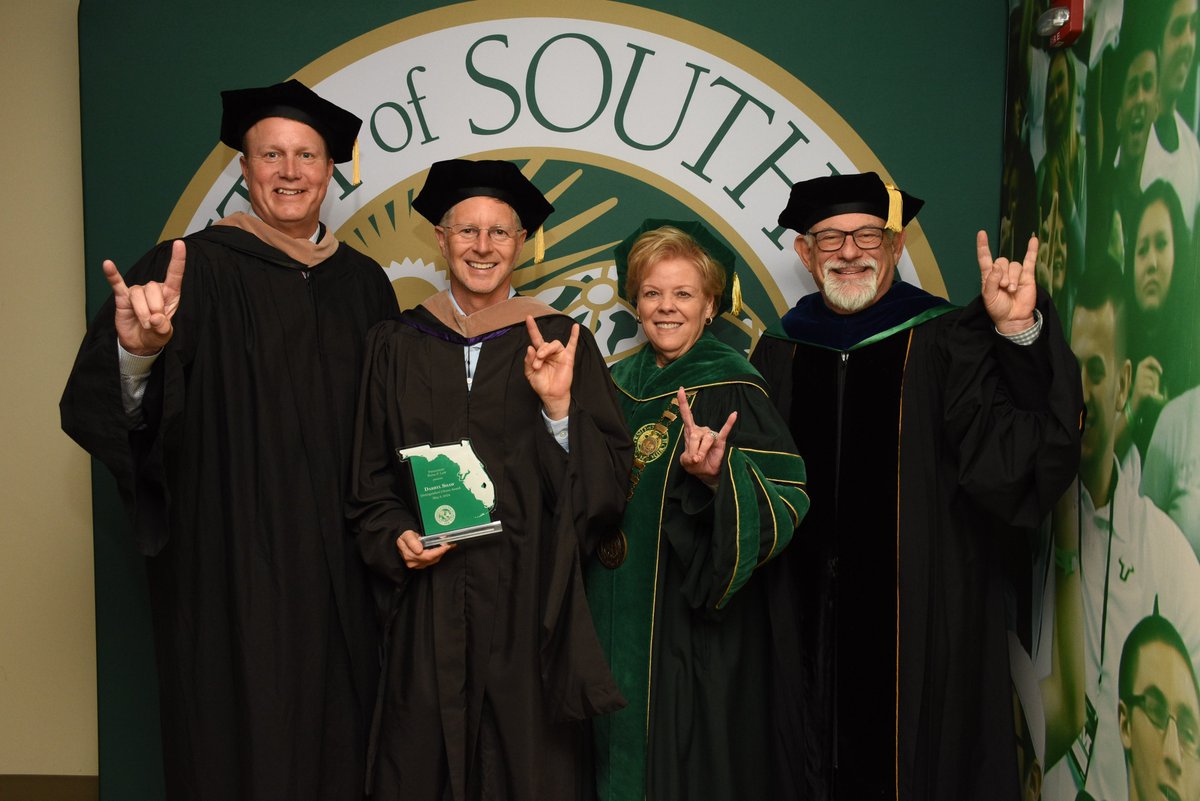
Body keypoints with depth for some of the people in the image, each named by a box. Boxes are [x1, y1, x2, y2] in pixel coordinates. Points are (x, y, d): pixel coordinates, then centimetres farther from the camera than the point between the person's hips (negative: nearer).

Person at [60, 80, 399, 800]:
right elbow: (100, 409, -15)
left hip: (341, 572, 4)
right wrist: (139, 353, -36)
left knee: (339, 742, 12)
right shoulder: (196, 269, -5)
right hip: (235, 570, -4)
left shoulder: (363, 282, 8)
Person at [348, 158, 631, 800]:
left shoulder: (557, 341, 1)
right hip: (428, 607, 1)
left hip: (530, 599, -1)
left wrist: (559, 407, -18)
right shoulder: (397, 345, 6)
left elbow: (607, 478, -4)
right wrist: (397, 538, -7)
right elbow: (371, 478, 10)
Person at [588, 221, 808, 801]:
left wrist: (718, 475, -35)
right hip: (617, 618, 6)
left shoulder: (732, 389, -10)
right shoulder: (619, 384, 8)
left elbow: (783, 505, -18)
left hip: (696, 626, -6)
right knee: (619, 750, 15)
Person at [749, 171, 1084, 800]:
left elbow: (1012, 452, -17)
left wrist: (1019, 334, -28)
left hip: (920, 621, -3)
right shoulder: (778, 353, 7)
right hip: (807, 625, 3)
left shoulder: (946, 342, -3)